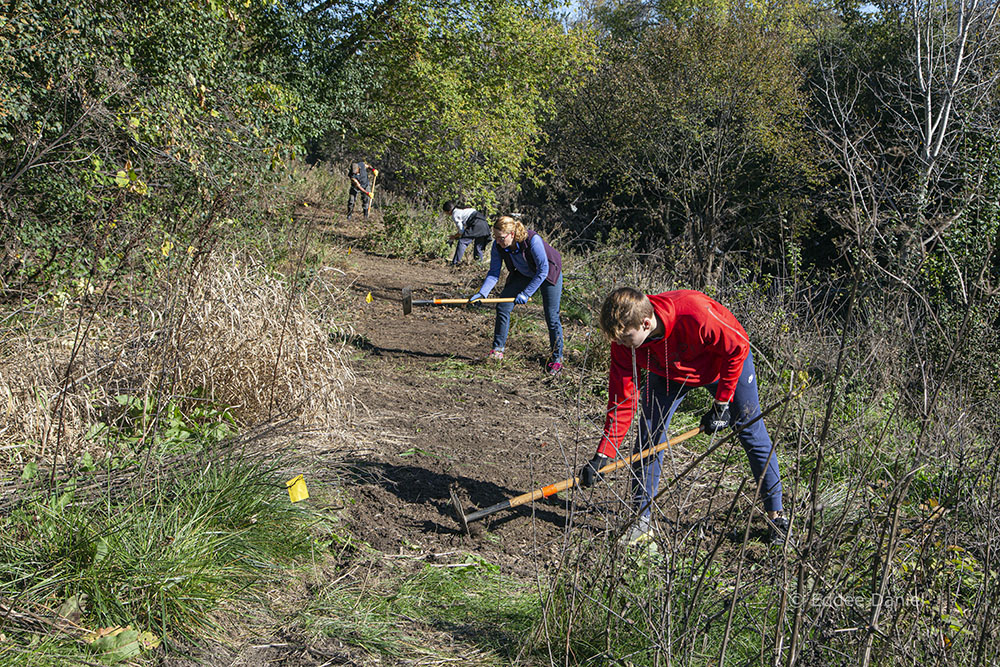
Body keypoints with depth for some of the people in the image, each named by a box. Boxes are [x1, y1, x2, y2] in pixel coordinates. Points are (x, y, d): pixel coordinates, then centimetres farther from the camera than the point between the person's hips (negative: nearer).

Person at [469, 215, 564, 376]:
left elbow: (543, 270, -31)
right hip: (524, 275, 5)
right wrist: (482, 293, -30)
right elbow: (494, 273, -15)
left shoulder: (533, 240, -37)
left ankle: (556, 359, 6)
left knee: (552, 317, -8)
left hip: (548, 274, -5)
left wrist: (526, 293, -32)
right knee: (502, 306, -6)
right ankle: (498, 349, 7)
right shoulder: (498, 246, -21)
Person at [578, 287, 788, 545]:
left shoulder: (696, 314, -44)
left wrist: (721, 403, -22)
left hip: (724, 364, -3)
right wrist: (603, 455, -26)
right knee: (648, 436, -8)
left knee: (753, 434, -1)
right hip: (667, 373, 3)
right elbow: (621, 398, -21)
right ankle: (641, 520, 4)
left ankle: (775, 516, 14)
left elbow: (738, 347, -26)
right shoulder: (624, 339, -28)